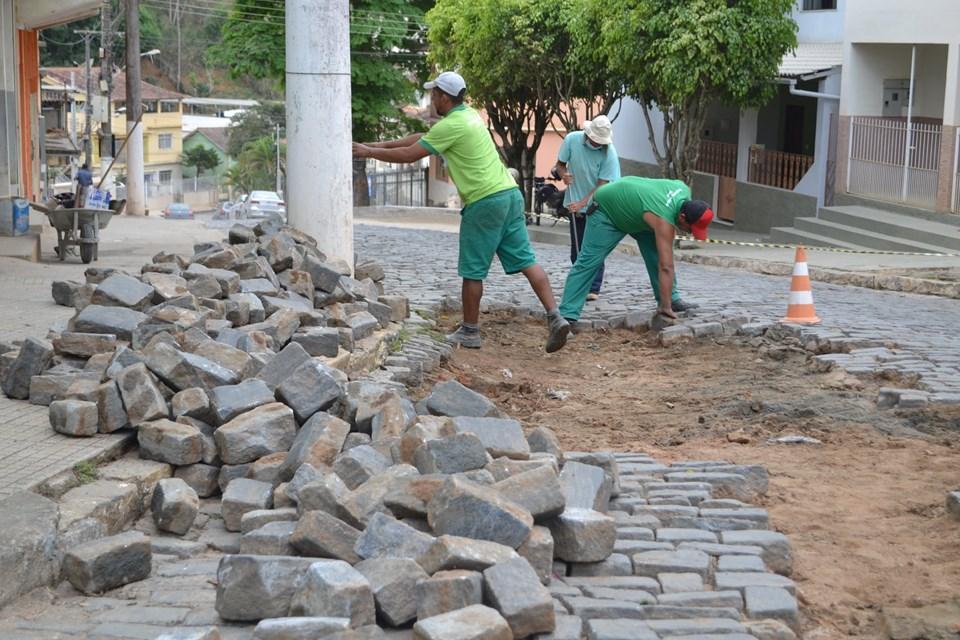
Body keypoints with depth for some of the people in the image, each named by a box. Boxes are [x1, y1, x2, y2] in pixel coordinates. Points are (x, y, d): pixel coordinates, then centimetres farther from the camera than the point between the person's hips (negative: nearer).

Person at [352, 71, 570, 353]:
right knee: (525, 260, 5)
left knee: (472, 270, 4)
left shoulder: (452, 126, -12)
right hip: (510, 193, 9)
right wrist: (382, 144, 23)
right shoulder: (470, 115, 17)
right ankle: (555, 317, -5)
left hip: (484, 202, -9)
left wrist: (369, 151, 4)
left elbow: (409, 155, -8)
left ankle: (469, 332, 13)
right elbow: (421, 137, 24)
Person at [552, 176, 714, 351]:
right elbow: (666, 267, -41)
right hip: (607, 209, -8)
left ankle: (672, 300, 10)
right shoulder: (663, 219, -40)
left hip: (632, 205, 9)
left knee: (657, 255, 1)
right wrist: (665, 308, -40)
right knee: (589, 261, -16)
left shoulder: (684, 190, -19)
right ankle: (567, 315, -21)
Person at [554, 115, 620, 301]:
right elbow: (560, 163, 1)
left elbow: (602, 184, -18)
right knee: (576, 249, 8)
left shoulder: (609, 152, -19)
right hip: (575, 204, 3)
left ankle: (593, 289, -4)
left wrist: (583, 203, -25)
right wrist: (564, 174, -22)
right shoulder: (572, 139, -12)